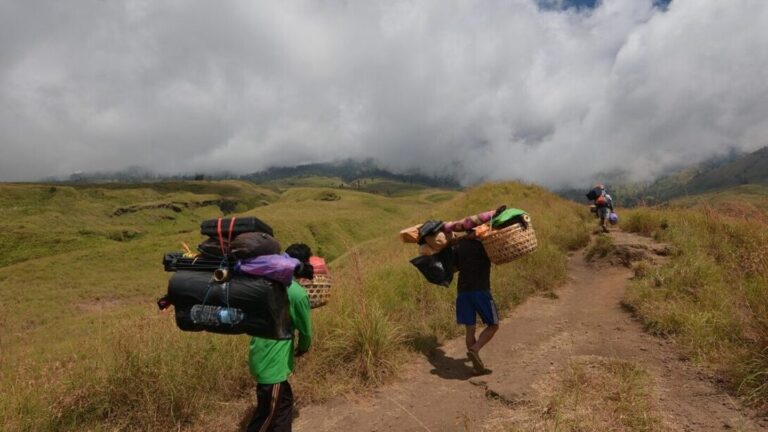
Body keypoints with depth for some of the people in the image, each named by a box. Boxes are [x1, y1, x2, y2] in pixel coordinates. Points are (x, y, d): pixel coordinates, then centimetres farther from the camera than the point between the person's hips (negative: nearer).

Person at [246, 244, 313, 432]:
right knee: (267, 416, 7)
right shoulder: (298, 293, -21)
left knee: (284, 401, 22)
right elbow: (305, 330, -9)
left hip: (261, 357, 8)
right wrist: (303, 348, 12)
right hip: (272, 364, -8)